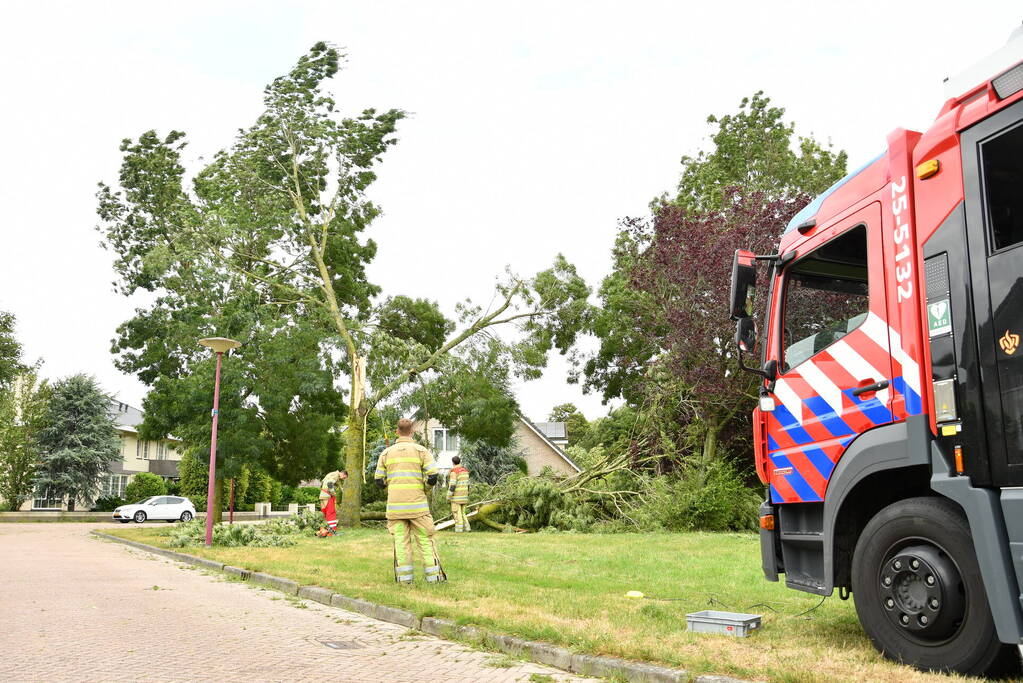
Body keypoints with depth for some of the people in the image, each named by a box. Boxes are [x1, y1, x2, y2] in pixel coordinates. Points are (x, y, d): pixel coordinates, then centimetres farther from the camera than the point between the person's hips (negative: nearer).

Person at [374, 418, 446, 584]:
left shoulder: (386, 453, 8)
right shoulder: (421, 450, 0)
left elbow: (379, 480, 8)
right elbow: (432, 477, -6)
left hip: (395, 506, 2)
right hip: (417, 504, -2)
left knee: (401, 541, 4)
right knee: (425, 540, 4)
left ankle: (404, 578, 3)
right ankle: (434, 577, 4)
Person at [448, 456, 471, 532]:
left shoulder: (454, 471, -14)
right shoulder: (465, 471, 10)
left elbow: (452, 485, -19)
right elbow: (467, 484, 14)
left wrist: (449, 496, -13)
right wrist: (467, 495, 20)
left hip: (456, 495, -7)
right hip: (464, 495, 7)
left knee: (456, 512, -2)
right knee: (462, 512, 13)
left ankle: (459, 528, -7)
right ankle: (466, 527, 7)